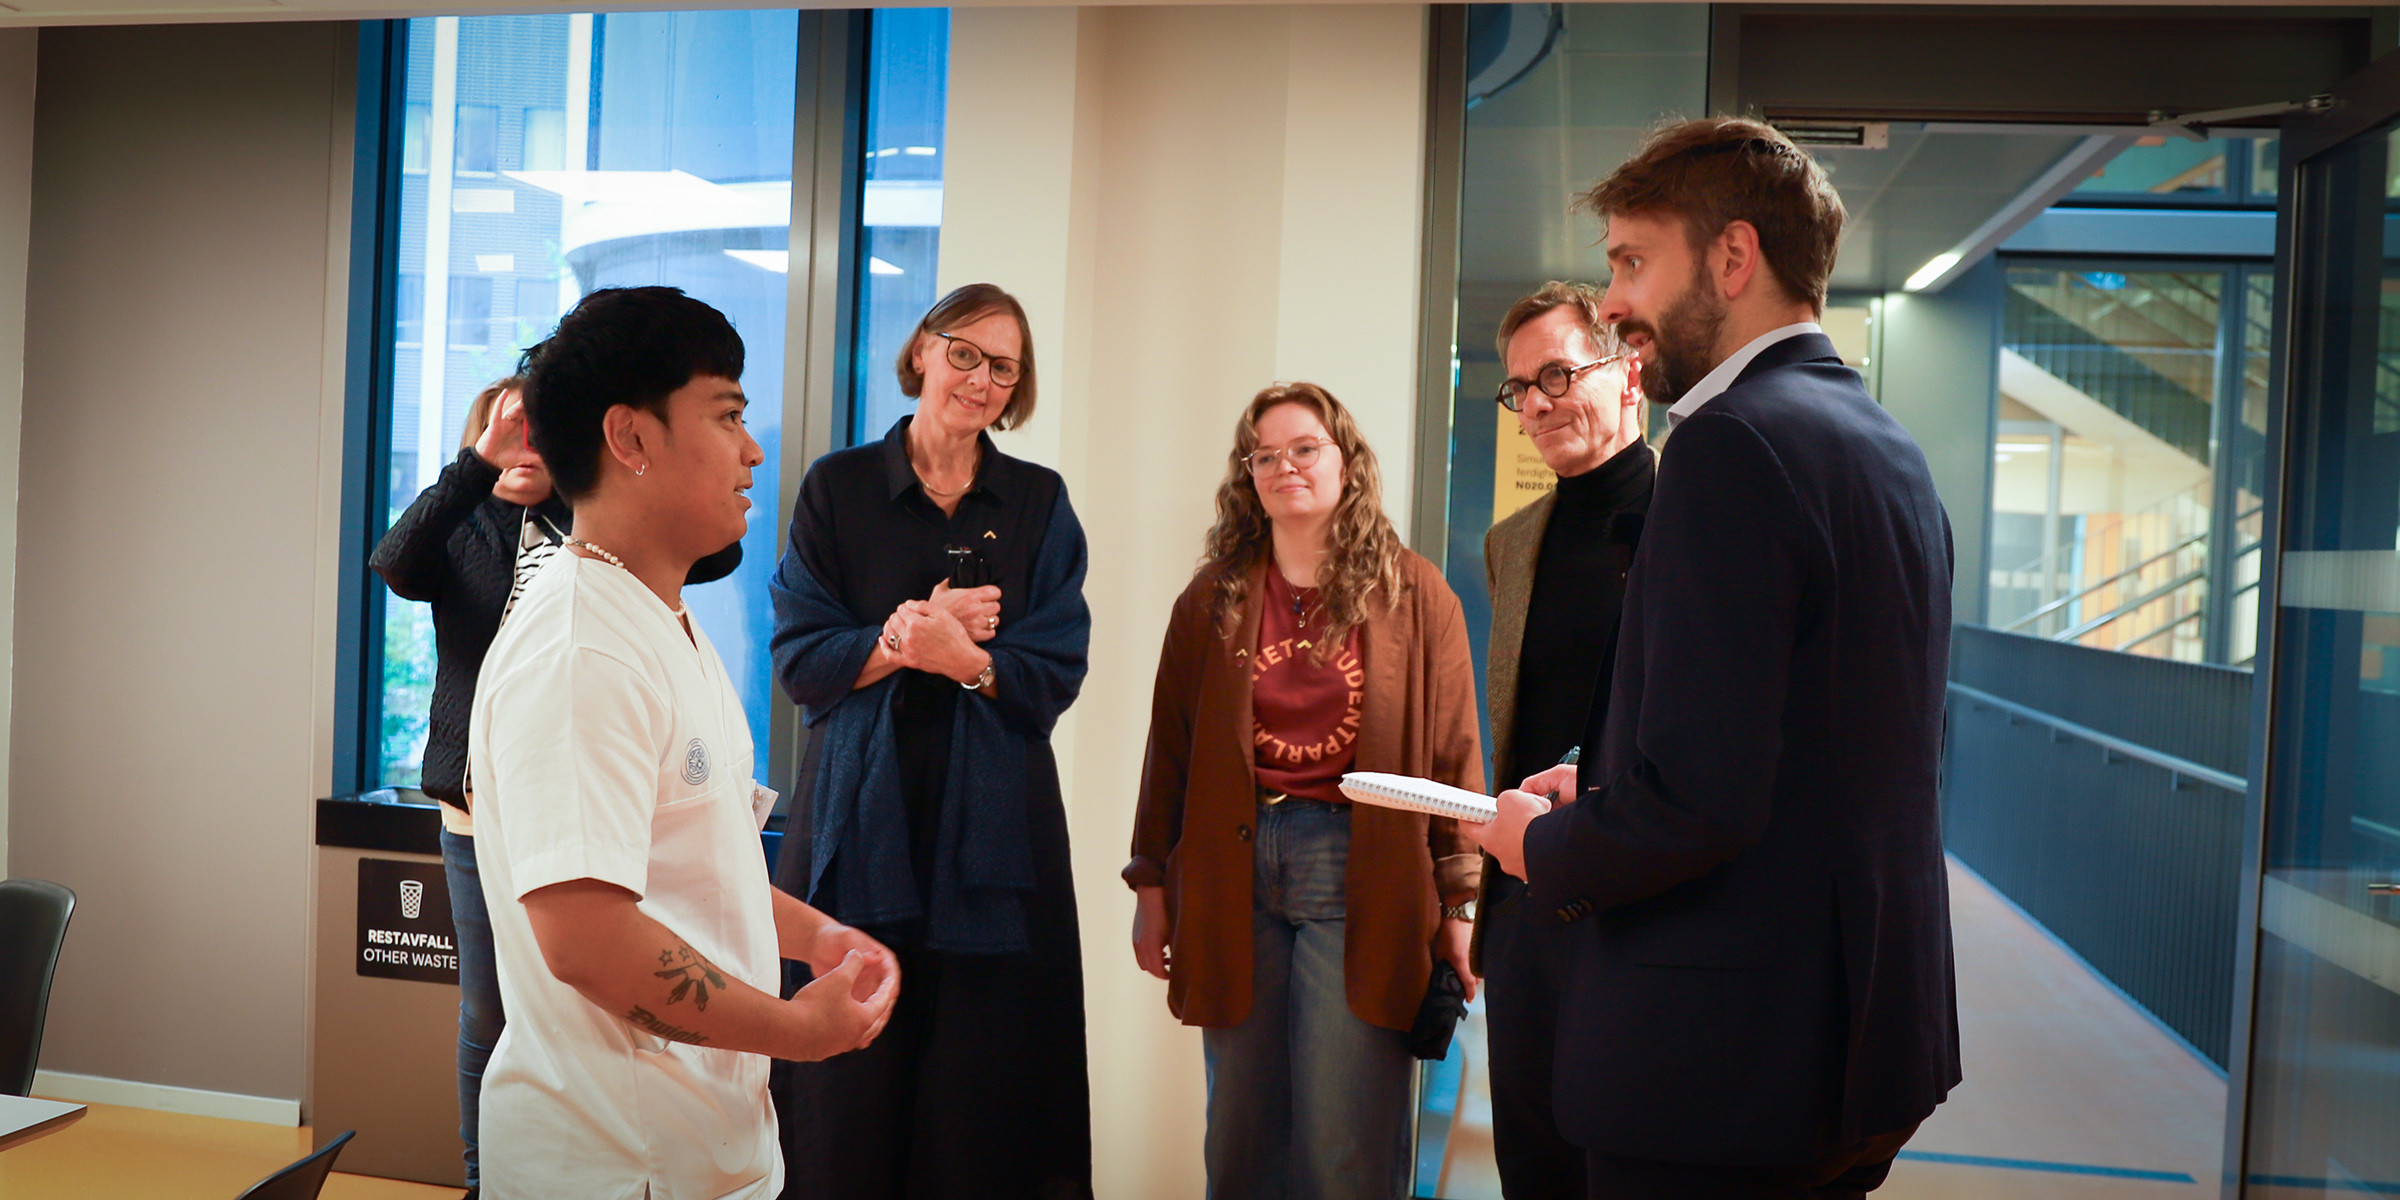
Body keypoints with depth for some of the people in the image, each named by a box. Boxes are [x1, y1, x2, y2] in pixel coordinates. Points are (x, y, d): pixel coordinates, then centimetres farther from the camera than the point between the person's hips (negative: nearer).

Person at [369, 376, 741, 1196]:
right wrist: (482, 461, -30)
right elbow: (396, 564, -19)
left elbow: (717, 552, -11)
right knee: (488, 1014, 11)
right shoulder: (459, 531, 4)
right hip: (482, 809, 0)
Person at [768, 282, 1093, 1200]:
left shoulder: (1040, 504, 7)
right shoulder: (837, 488, 5)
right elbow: (801, 659, -1)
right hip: (861, 818, 0)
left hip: (991, 823, 1)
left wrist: (952, 651, -17)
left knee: (981, 1087, 3)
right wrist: (912, 632, -15)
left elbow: (1055, 675, -1)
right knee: (850, 1083, 3)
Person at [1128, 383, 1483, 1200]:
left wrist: (1457, 903, -2)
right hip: (1234, 878, 2)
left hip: (1360, 876, -2)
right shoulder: (1212, 598, 9)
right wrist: (1151, 885, 6)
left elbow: (1453, 756, 2)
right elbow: (1171, 751, 9)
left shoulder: (1414, 596, 3)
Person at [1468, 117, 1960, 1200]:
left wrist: (1545, 847, -7)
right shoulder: (1891, 449, 10)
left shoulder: (1732, 441, -19)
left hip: (1729, 1066, -9)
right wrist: (1604, 787, 12)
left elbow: (1698, 800, -26)